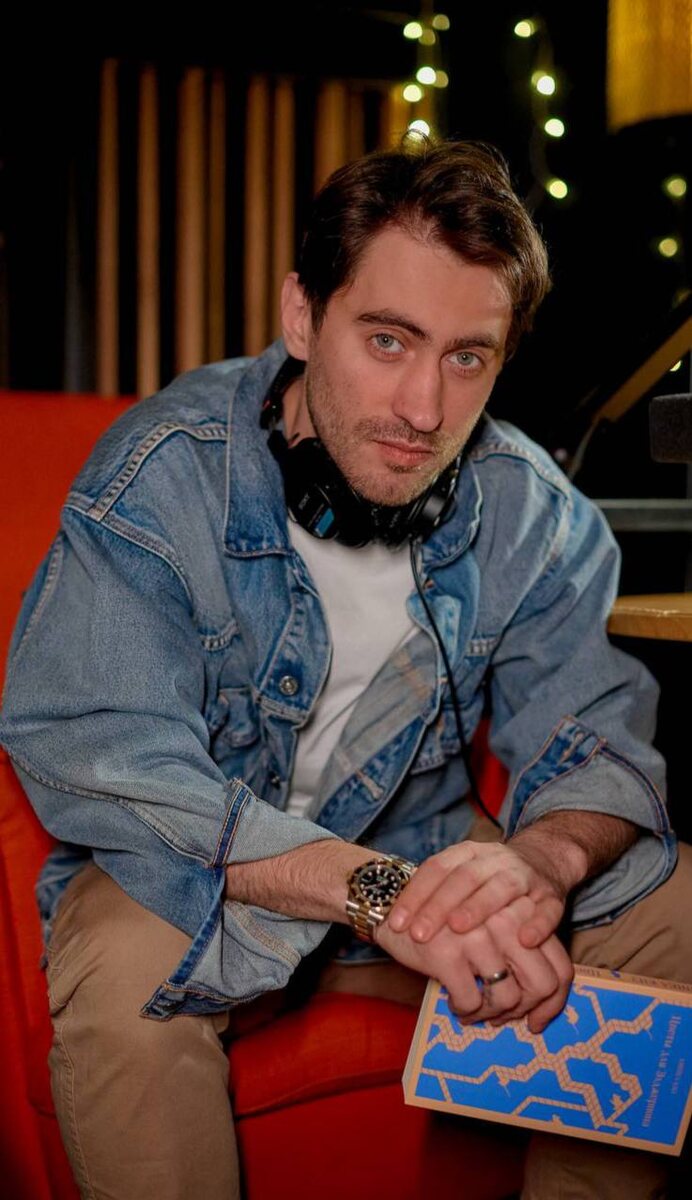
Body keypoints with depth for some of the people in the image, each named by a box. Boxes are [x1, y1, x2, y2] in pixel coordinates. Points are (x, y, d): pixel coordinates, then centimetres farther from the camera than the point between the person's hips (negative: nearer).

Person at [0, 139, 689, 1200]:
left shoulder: (531, 513, -9)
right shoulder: (165, 476, -22)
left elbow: (596, 743, -9)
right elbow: (99, 756, -30)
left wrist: (542, 859, -36)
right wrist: (381, 893, -41)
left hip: (422, 853, 4)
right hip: (200, 872, -3)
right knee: (122, 965, -35)